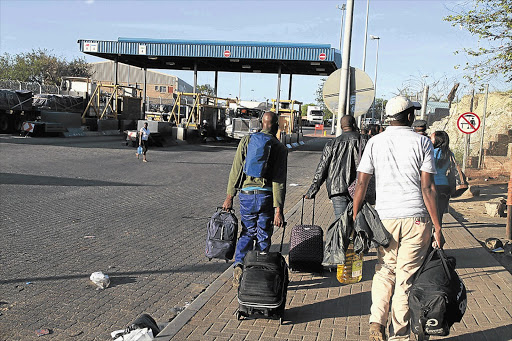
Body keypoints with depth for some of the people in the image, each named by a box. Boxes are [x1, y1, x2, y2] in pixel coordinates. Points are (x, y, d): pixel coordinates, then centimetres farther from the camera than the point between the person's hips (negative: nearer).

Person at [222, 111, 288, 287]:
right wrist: (278, 210, -7)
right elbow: (279, 181, -7)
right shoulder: (280, 148, -1)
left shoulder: (246, 140, 3)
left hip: (246, 194, 2)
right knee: (263, 236, 11)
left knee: (247, 232, 17)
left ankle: (239, 264, -4)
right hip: (266, 195, -2)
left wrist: (229, 196, 4)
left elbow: (236, 170, 0)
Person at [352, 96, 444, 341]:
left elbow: (361, 184, 0)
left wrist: (355, 218, 8)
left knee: (384, 272, 18)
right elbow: (427, 188, -7)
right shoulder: (422, 142, -2)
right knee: (406, 277, 7)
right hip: (416, 219, -2)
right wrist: (437, 227, -3)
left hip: (385, 217, 2)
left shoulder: (374, 142, 4)